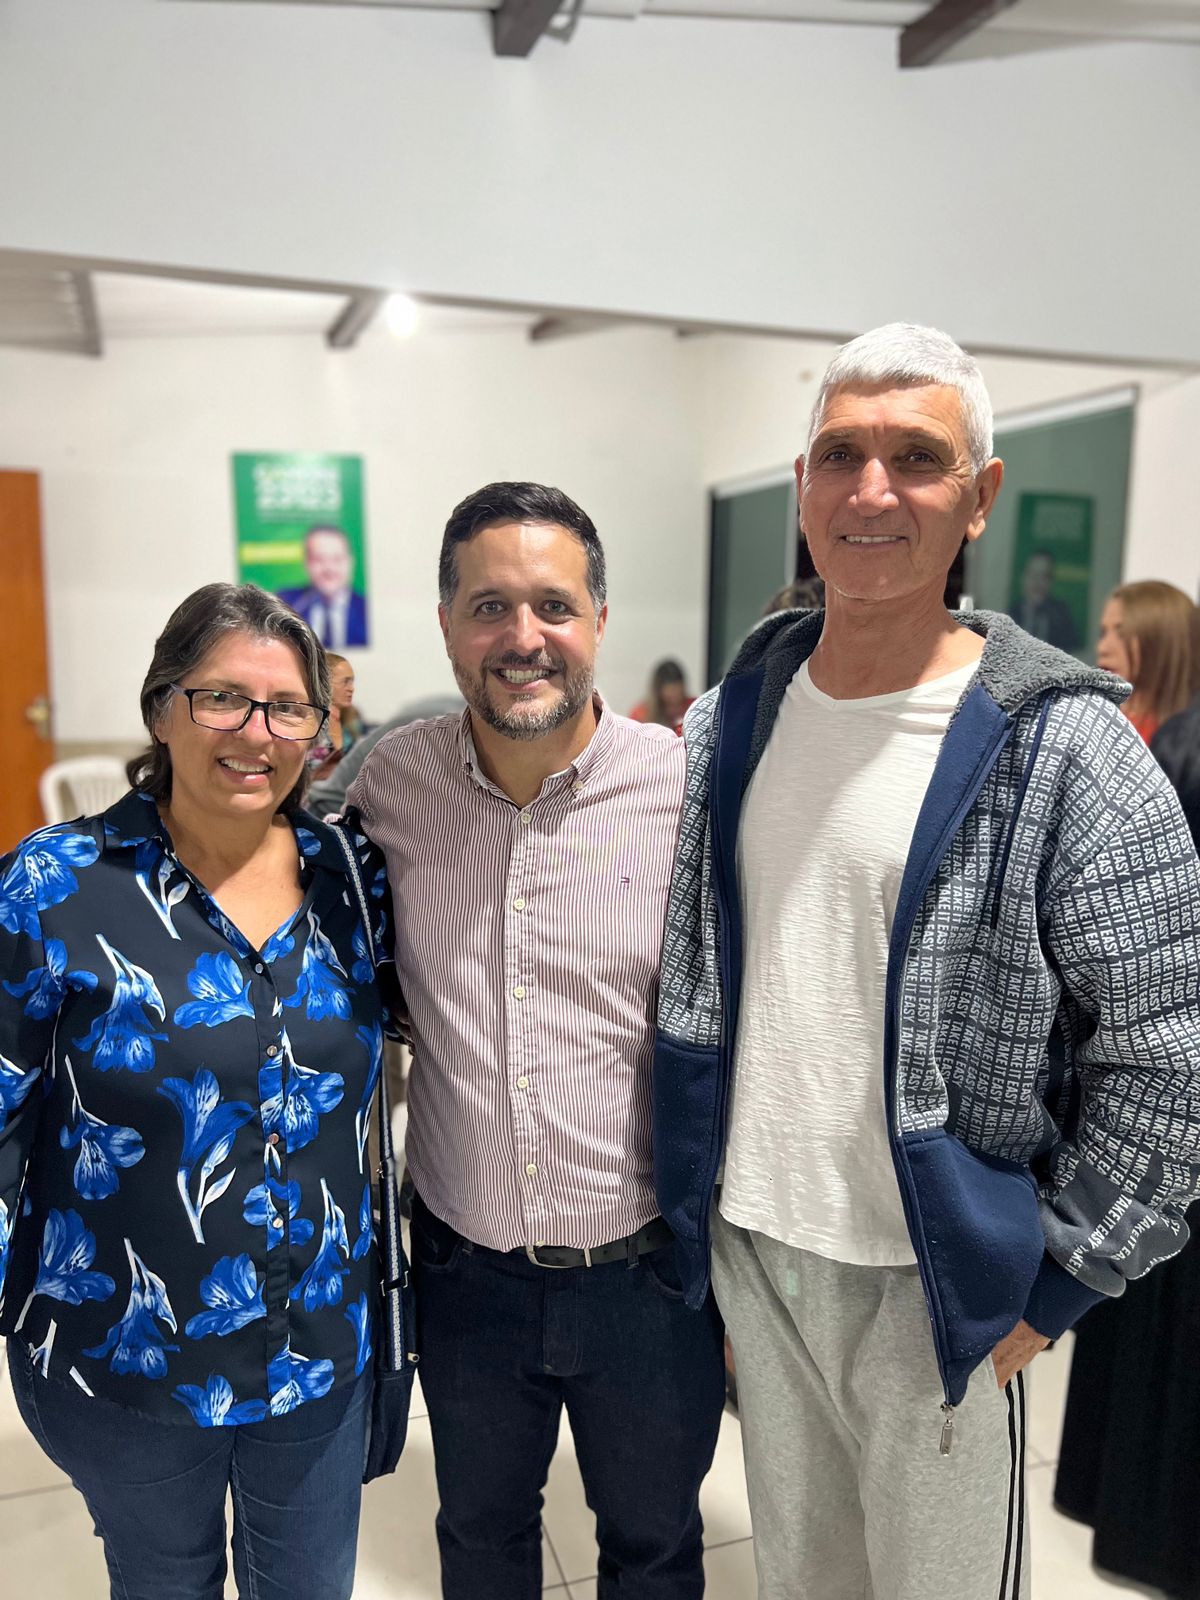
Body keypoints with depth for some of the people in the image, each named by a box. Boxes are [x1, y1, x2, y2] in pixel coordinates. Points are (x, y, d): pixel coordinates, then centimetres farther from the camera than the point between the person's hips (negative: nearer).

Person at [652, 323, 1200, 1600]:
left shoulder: (1062, 748, -16)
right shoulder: (725, 723, -1)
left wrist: (1050, 1288, -10)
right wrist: (694, 1213, 9)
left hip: (933, 1283, -4)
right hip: (744, 1251, 4)